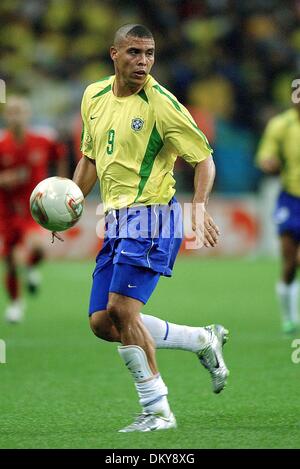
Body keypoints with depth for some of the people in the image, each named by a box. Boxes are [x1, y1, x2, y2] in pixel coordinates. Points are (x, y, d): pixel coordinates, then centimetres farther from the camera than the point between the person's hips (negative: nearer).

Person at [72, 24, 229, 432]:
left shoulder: (160, 103, -10)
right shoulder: (94, 97, 10)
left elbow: (204, 157, -7)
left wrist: (199, 207, -22)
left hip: (151, 216, -8)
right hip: (116, 221, 8)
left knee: (121, 309, -19)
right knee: (102, 322, 3)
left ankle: (157, 410, -9)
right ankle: (205, 341, 19)